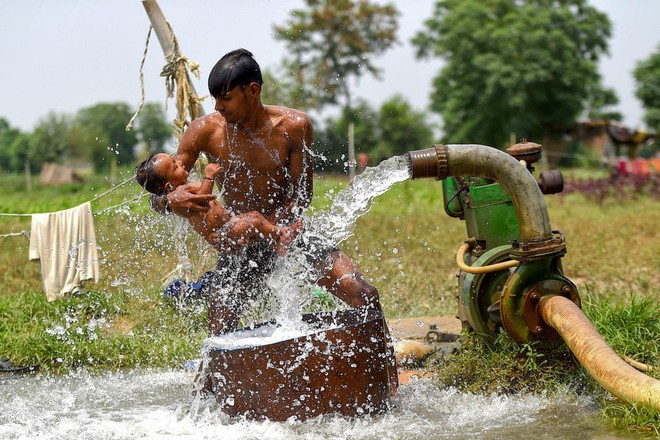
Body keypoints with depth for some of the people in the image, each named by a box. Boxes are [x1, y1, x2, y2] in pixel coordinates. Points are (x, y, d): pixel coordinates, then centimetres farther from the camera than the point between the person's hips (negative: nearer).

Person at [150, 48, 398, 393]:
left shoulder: (294, 125, -14)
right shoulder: (206, 130, -12)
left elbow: (302, 197, -11)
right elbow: (157, 199, -10)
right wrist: (171, 201, -36)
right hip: (239, 247, 0)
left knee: (362, 294, -14)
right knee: (219, 339, -8)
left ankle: (390, 385, -1)